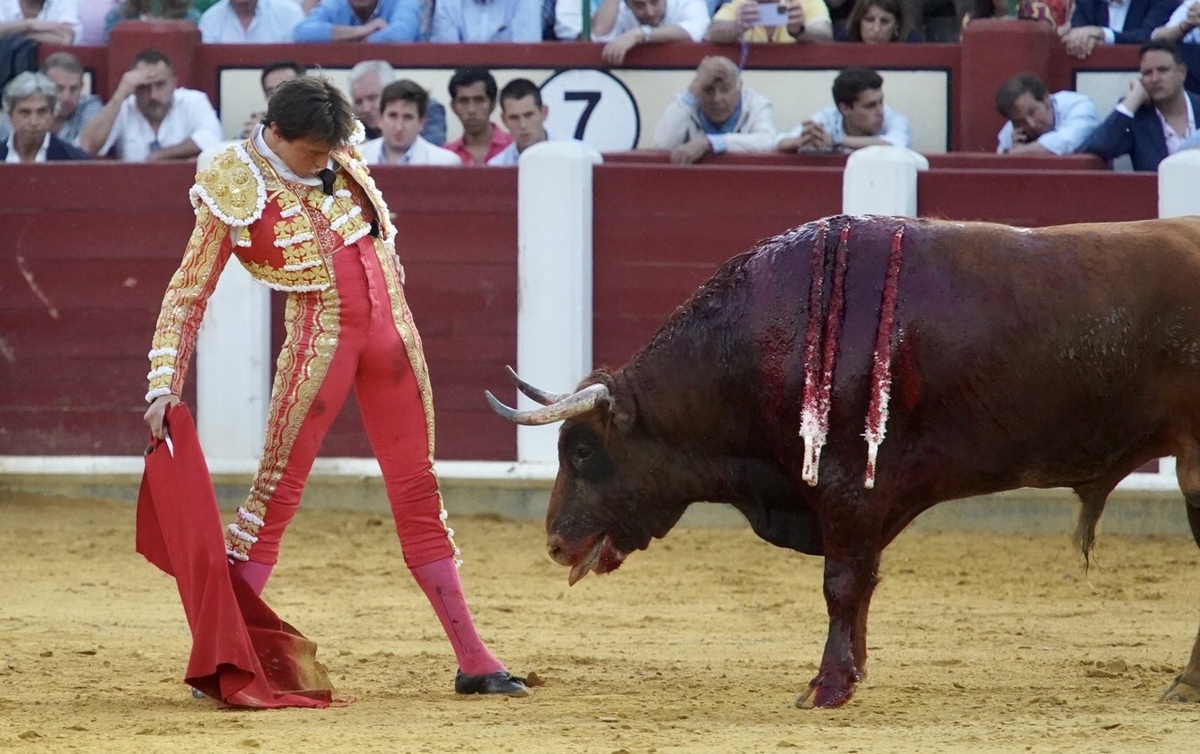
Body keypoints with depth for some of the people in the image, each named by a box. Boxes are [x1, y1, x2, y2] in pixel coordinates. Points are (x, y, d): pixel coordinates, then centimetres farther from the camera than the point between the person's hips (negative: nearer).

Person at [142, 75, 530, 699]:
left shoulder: (338, 156, 1)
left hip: (391, 332, 5)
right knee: (277, 492, -7)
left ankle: (473, 661, 11)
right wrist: (164, 386, -17)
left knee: (418, 494, 9)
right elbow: (187, 295, -11)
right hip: (320, 339, -5)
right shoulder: (233, 190, -12)